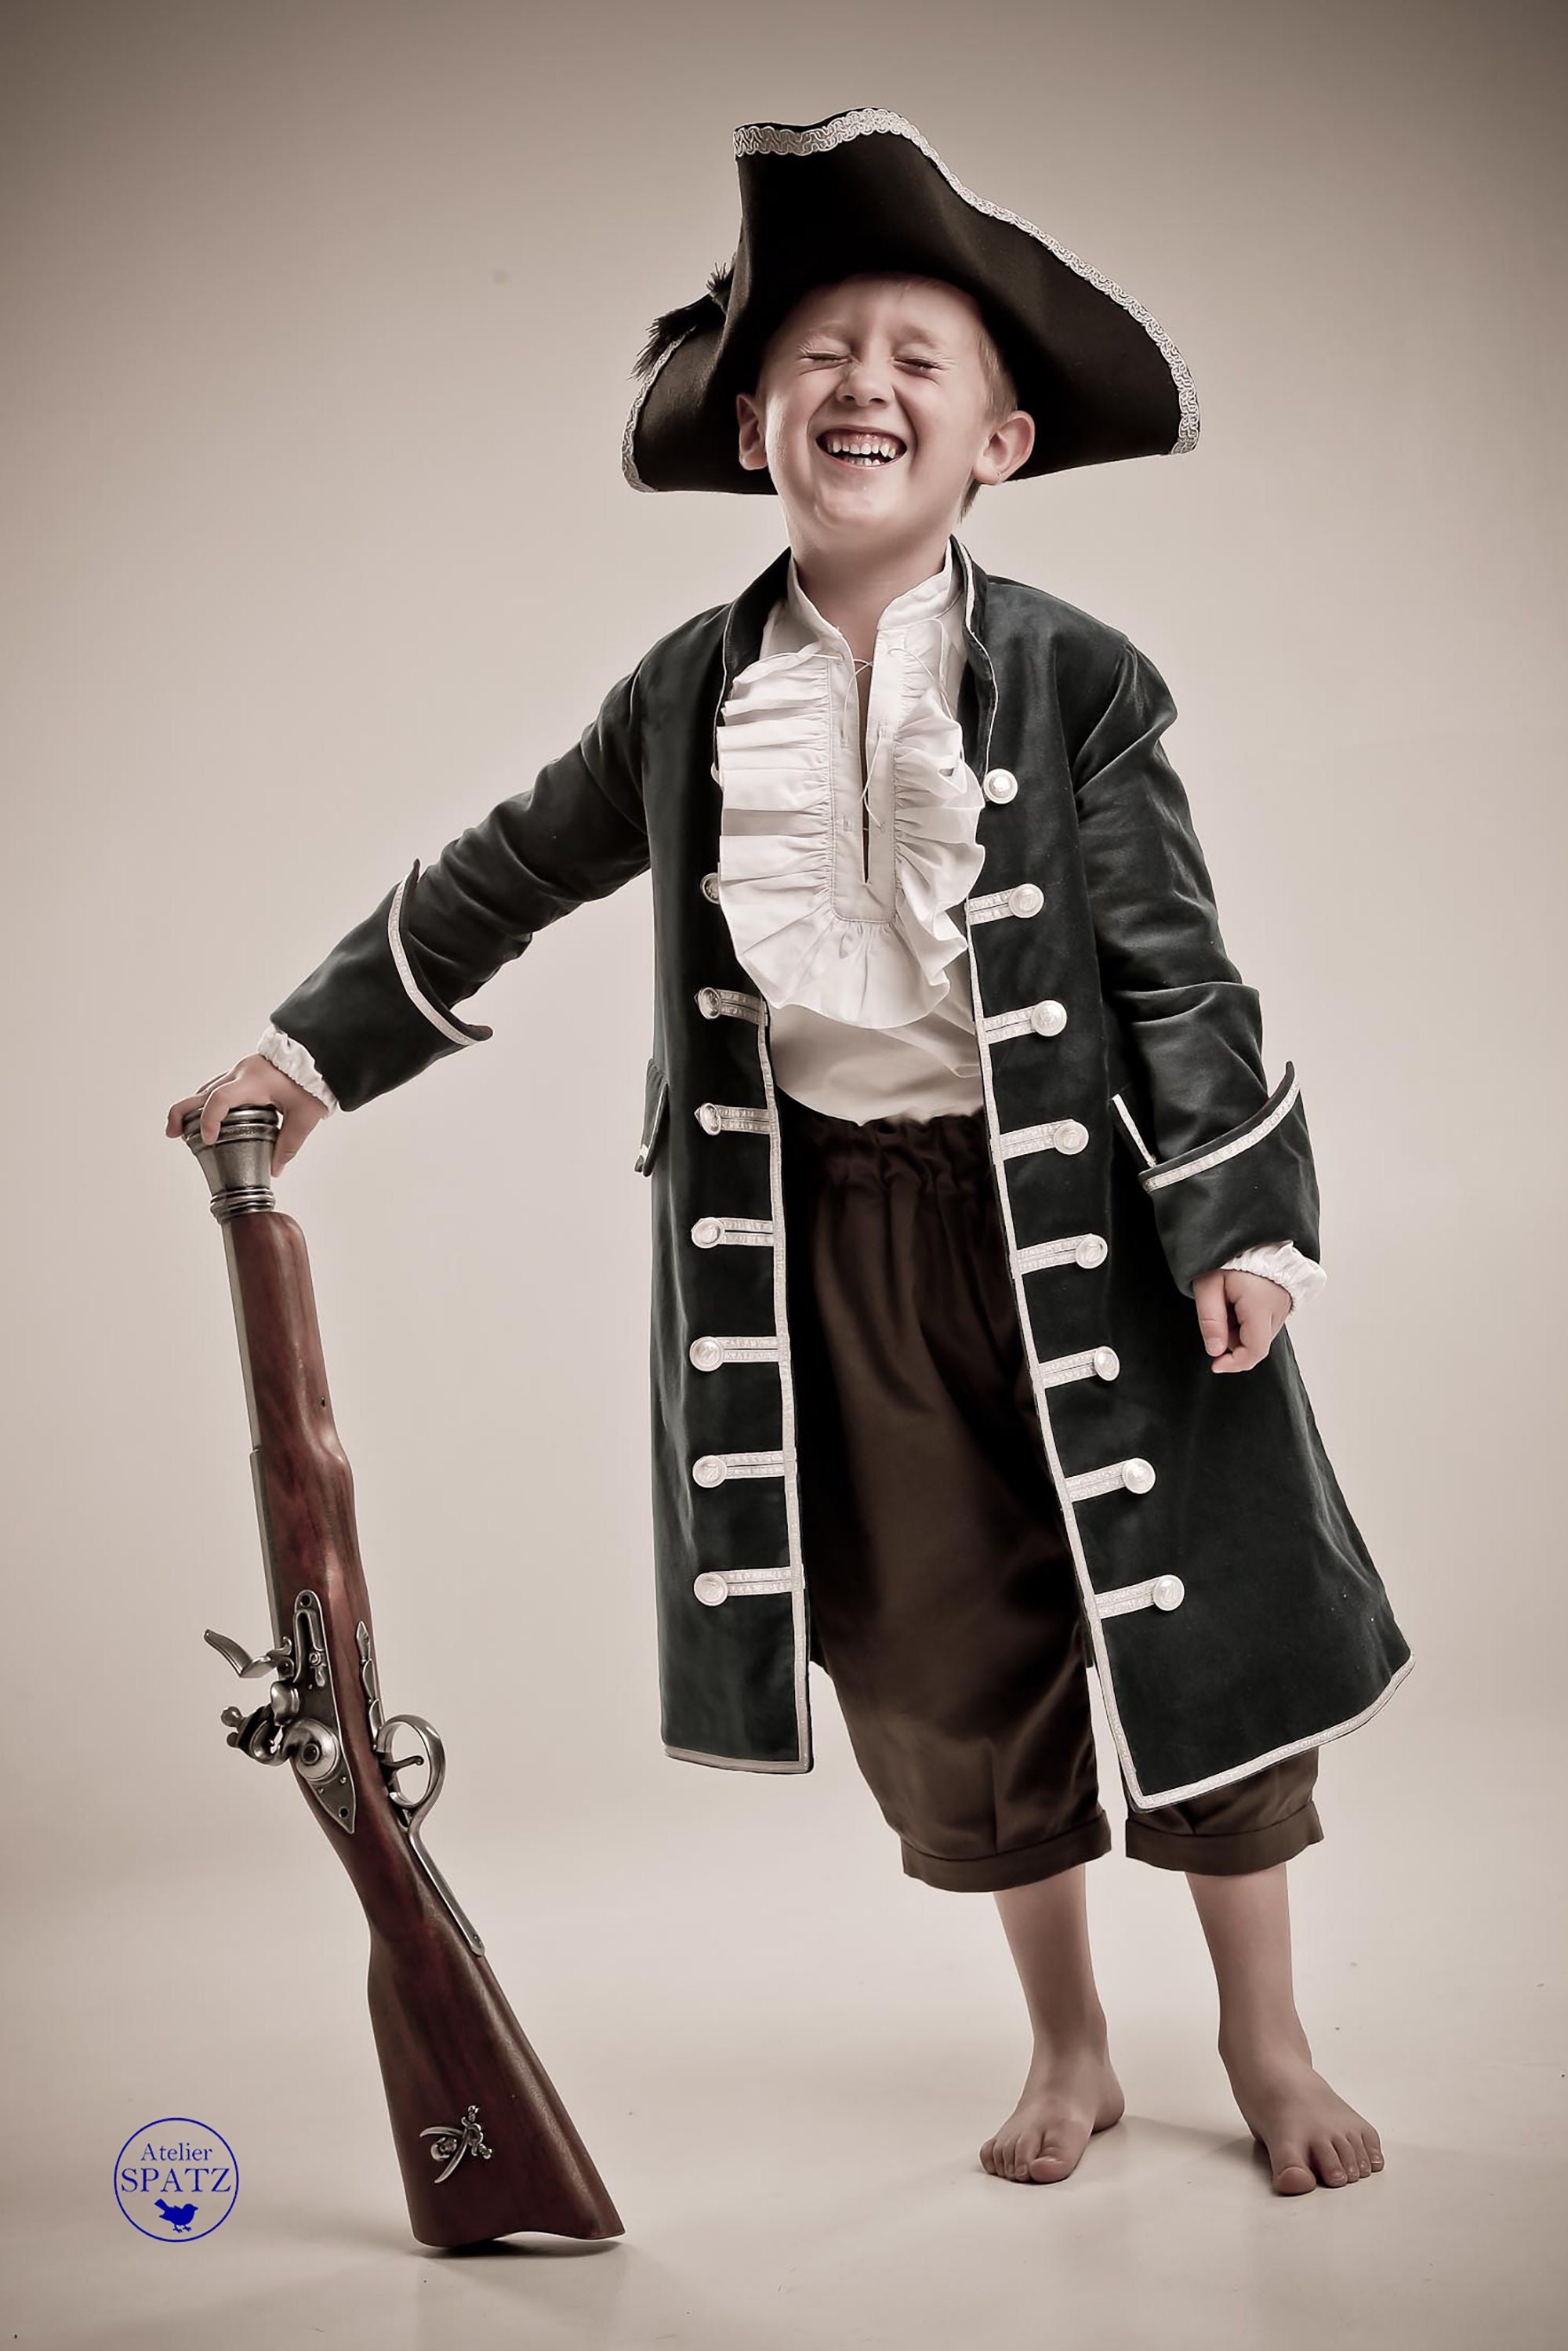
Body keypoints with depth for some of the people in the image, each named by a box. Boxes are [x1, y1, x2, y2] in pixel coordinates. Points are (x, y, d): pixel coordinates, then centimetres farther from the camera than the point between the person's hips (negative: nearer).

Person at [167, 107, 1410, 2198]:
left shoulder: (1074, 680, -6)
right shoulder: (689, 695, 3)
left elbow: (1172, 959, -6)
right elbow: (500, 883, 14)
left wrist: (1243, 1218, -12)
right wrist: (314, 1048, 15)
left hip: (1080, 1207, -2)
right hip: (830, 1225, 3)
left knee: (1196, 1615, 6)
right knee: (943, 1650, 10)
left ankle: (1266, 2039, 27)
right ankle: (1068, 2046, 31)